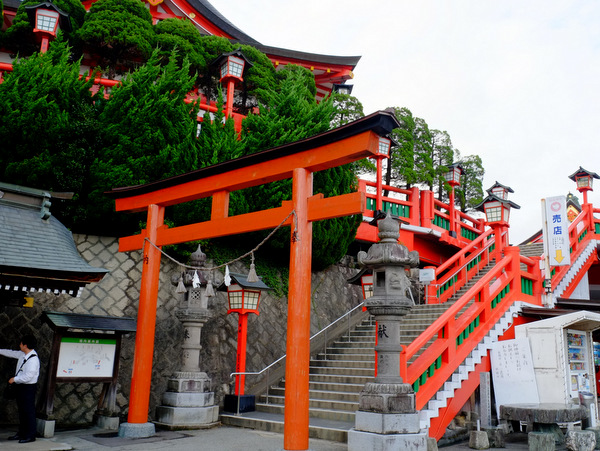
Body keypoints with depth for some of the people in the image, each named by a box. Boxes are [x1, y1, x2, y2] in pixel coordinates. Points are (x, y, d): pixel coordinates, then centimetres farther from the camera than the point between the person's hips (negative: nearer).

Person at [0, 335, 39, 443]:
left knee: (29, 411, -2)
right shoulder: (23, 355, 5)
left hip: (28, 387, -10)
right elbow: (11, 353, 23)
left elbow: (28, 376, -26)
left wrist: (14, 379, -15)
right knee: (21, 410, 18)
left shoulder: (33, 359, -24)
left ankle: (30, 435, 7)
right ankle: (21, 433, 31)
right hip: (20, 386, 10)